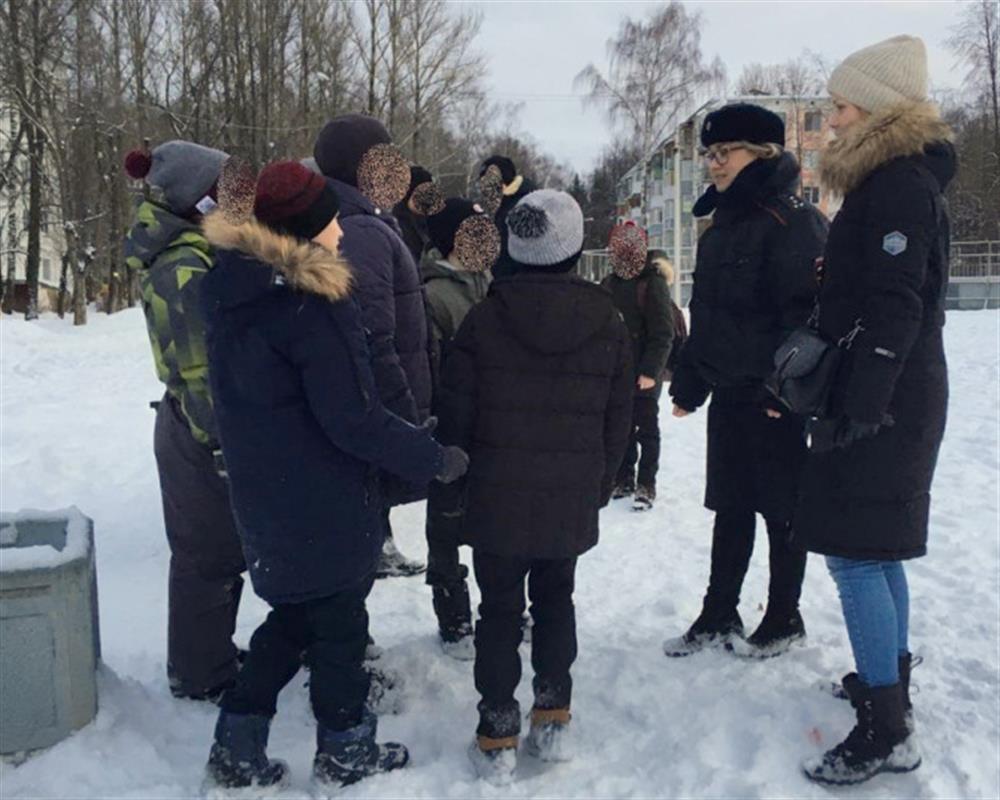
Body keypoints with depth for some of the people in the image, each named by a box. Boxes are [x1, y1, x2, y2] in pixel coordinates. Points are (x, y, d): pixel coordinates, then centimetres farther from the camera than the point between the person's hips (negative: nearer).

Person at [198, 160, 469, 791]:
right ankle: (346, 753, 27)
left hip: (264, 491, 8)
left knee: (294, 613, 22)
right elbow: (353, 420, -23)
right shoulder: (309, 304, -22)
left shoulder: (236, 293, 4)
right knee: (340, 622, 10)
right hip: (322, 499, -8)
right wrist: (436, 458, -14)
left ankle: (237, 751, 25)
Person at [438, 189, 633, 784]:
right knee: (556, 601, 19)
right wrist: (601, 486, 15)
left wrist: (457, 480, 8)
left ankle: (498, 738, 11)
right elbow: (619, 418, 4)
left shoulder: (485, 317, -9)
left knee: (501, 609, 8)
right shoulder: (608, 321, -2)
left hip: (497, 495, -2)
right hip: (573, 498, 2)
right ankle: (554, 720, 23)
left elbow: (457, 412, -5)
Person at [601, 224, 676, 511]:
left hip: (644, 375, -6)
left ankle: (646, 485, 14)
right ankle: (624, 479, 26)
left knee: (646, 429, 5)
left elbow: (663, 334, -14)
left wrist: (651, 370, -19)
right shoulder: (610, 284, 8)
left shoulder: (653, 283, -12)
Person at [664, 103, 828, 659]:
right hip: (728, 393, 8)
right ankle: (718, 615, 25)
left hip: (774, 399, -8)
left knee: (780, 508, 5)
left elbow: (804, 310, -19)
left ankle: (784, 620, 21)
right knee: (730, 508, 14)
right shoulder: (722, 226, 14)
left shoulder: (795, 220, -11)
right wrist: (688, 383, 16)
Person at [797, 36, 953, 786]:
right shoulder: (899, 180, 17)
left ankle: (888, 729, -2)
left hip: (883, 404, -10)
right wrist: (848, 398, 19)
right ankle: (889, 681, 29)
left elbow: (895, 310, -22)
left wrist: (857, 408, -23)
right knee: (877, 551, 17)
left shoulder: (897, 184, -14)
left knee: (855, 553, -8)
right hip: (893, 397, 10)